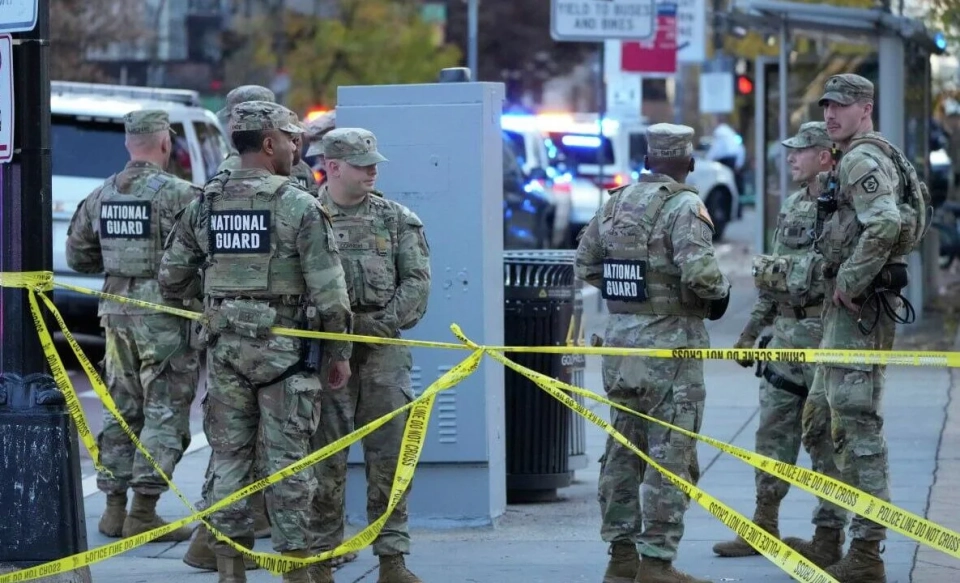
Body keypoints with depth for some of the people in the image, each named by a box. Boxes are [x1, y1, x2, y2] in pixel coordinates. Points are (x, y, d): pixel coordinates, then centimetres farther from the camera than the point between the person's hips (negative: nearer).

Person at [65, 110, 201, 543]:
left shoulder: (100, 196, 8)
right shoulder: (178, 194, -13)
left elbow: (78, 256, 15)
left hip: (117, 311, 6)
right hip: (165, 313, -6)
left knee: (121, 409, 14)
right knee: (165, 413, -1)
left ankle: (115, 506, 16)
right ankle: (143, 509, -5)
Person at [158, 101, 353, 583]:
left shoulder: (204, 205, 5)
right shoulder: (298, 206, -9)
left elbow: (172, 279, 9)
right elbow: (328, 289, -10)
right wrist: (340, 353, -1)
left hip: (224, 344, 4)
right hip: (282, 346, -4)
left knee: (228, 457, 9)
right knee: (287, 461, 0)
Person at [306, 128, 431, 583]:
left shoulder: (397, 220, 9)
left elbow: (417, 281, 5)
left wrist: (382, 324, -6)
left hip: (383, 349, 2)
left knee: (389, 456, 1)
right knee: (324, 458, 2)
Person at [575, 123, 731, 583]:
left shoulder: (616, 202, 8)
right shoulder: (684, 206, -13)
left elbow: (585, 264, 12)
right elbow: (699, 272, -24)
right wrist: (721, 292, -5)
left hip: (620, 338, 7)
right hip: (669, 342, -7)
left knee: (623, 450, 15)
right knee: (671, 457, -3)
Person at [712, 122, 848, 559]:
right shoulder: (792, 207, 15)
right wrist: (751, 330, 20)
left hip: (825, 334, -8)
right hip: (785, 333, 8)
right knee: (773, 432, 11)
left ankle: (829, 534, 3)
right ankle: (764, 527, 19)